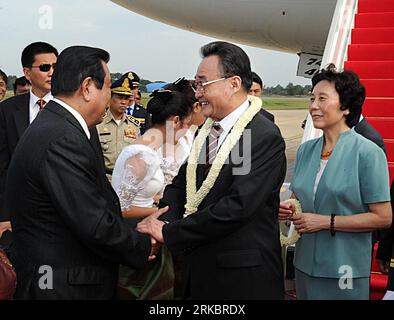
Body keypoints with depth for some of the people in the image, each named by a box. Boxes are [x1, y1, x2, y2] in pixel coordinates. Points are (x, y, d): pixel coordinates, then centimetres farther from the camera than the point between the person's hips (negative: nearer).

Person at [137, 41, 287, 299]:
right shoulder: (208, 129, 7)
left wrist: (170, 232, -20)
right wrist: (165, 217, -14)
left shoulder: (265, 137, -17)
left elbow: (237, 206, -24)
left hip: (242, 278, -6)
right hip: (199, 269, 7)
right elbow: (182, 182, 7)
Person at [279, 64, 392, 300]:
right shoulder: (306, 150, 5)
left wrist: (325, 222, -18)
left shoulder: (368, 153, -12)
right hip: (305, 264, 5)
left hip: (345, 271, -5)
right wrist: (288, 209, -5)